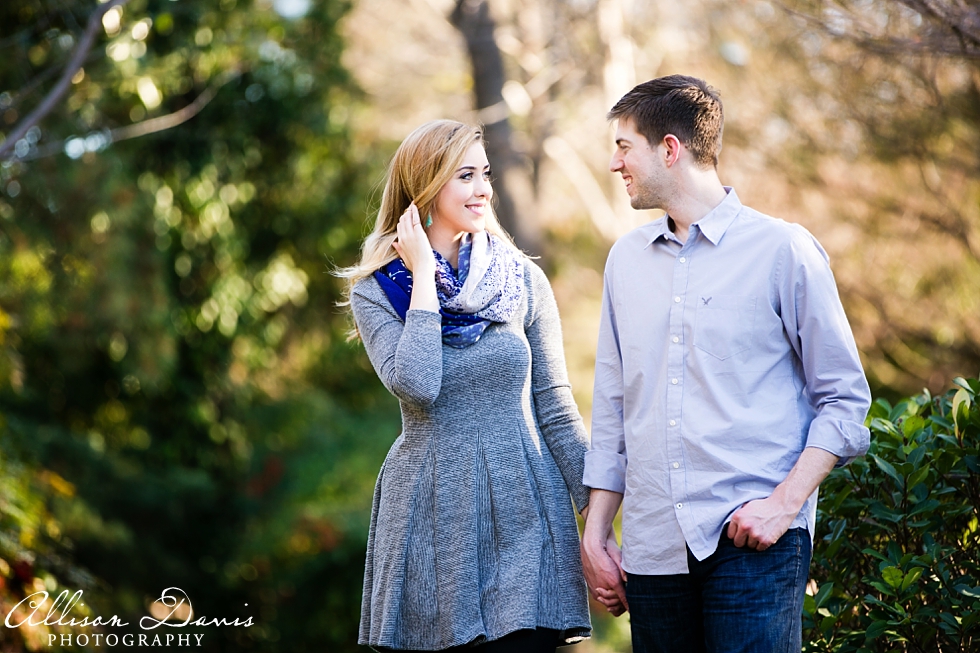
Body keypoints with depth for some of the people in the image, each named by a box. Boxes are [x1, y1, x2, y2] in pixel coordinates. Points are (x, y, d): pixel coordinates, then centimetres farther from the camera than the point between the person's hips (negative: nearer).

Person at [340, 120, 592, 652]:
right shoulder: (375, 292, 0)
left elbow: (555, 409, 6)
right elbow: (416, 387, -19)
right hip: (430, 516, -1)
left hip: (523, 510, 1)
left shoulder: (524, 281, 4)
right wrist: (425, 276, -11)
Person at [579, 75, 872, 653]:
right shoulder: (627, 259, 15)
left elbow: (845, 399, -1)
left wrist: (784, 503, -12)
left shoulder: (783, 250, -1)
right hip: (653, 546, 5)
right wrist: (595, 534, 13)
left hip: (753, 541, -4)